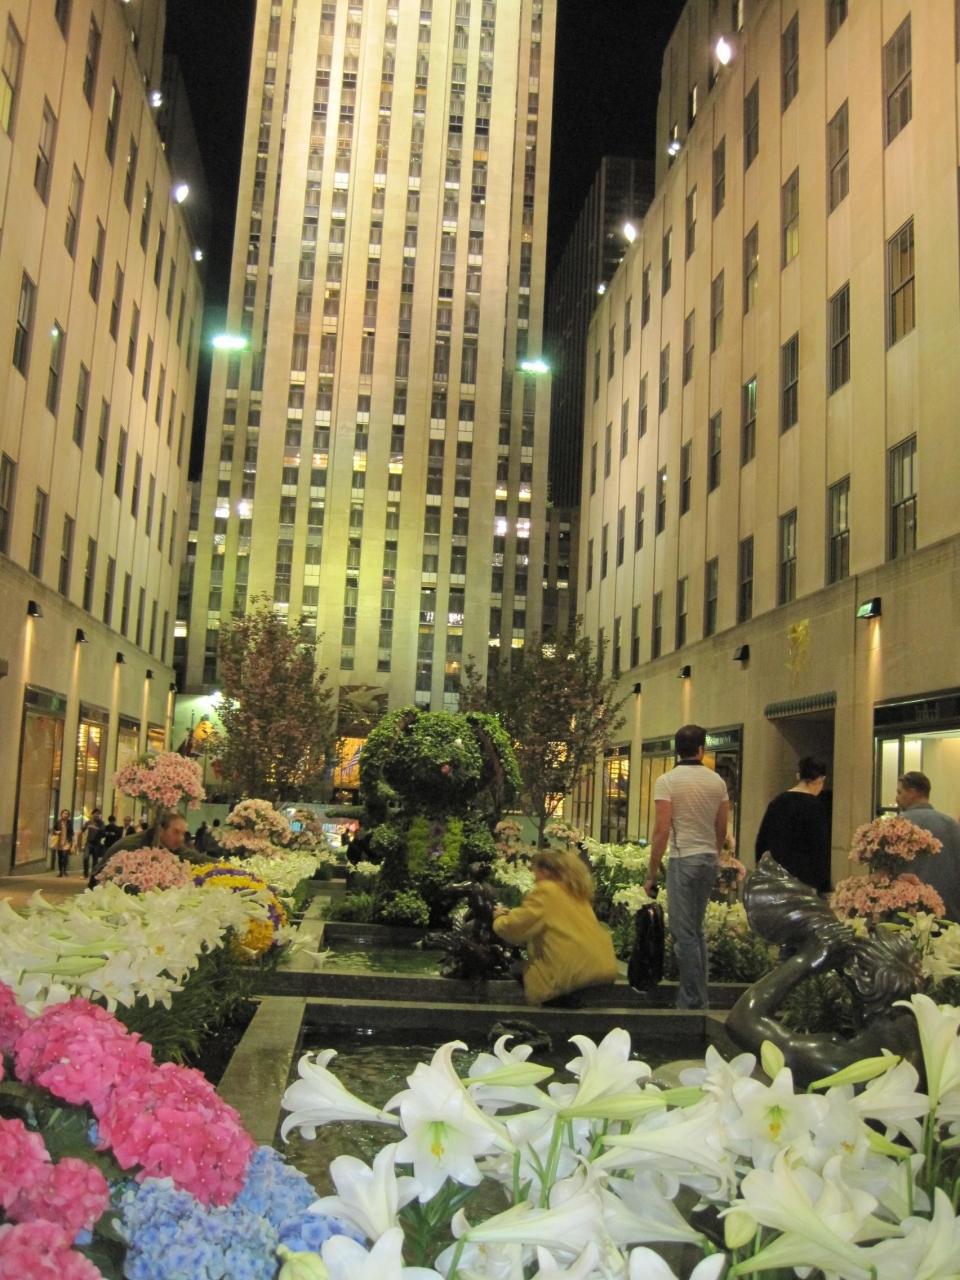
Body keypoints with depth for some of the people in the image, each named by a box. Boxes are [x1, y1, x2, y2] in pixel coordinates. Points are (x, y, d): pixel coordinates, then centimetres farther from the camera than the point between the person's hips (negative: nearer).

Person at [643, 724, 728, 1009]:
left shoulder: (667, 781, -9)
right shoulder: (717, 781, 7)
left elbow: (662, 830, -13)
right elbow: (722, 829, 12)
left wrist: (652, 874, -8)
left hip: (683, 860, -6)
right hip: (709, 859, 6)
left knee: (684, 933, -1)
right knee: (696, 930, 17)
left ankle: (692, 1001, 1)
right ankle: (700, 997, 23)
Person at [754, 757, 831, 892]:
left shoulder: (777, 801, 8)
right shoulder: (815, 805, -9)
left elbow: (761, 840, 11)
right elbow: (820, 847, -11)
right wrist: (824, 885, -7)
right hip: (803, 877, -6)